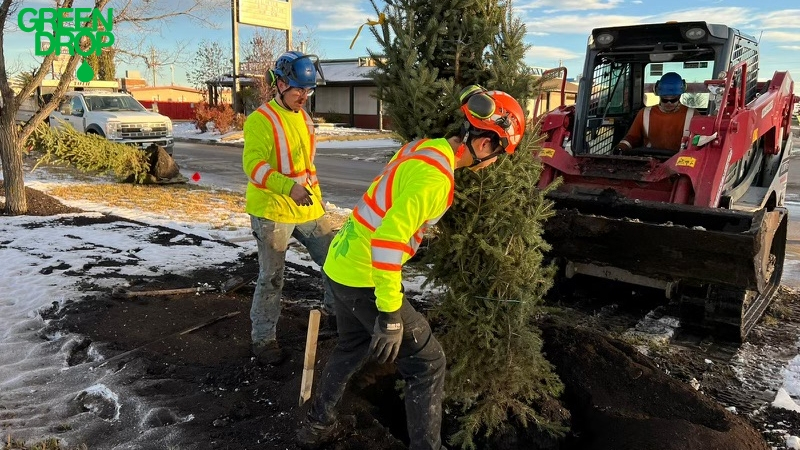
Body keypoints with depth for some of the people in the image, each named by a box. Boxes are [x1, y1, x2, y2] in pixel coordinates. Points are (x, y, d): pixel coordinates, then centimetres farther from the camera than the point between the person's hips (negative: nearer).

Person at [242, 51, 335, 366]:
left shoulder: (303, 118, 13)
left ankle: (338, 309, 34)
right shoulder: (261, 120, -12)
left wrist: (316, 193, 22)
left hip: (308, 209, 7)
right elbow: (254, 166, -22)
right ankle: (263, 338, 19)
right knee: (272, 278, 3)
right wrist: (289, 186, -34)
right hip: (272, 212, -7)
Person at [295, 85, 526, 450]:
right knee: (427, 363, 3)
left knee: (352, 348, 29)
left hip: (342, 262, 10)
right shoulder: (434, 176, -24)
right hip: (365, 277, -10)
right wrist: (390, 314, -25)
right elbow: (389, 238, -30)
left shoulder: (423, 147, 4)